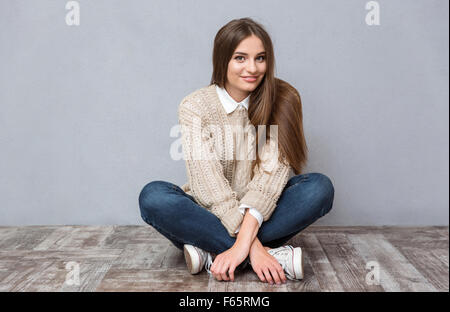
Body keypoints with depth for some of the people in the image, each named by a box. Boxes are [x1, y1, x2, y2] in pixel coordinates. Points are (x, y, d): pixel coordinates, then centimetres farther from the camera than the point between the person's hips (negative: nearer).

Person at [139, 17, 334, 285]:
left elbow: (274, 170, -18)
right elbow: (208, 182, -19)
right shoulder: (195, 107, -10)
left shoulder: (282, 100, -7)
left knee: (320, 187, -25)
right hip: (211, 216, 0)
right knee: (153, 196, -28)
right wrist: (253, 246, -29)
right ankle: (276, 255, -29)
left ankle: (211, 253, -25)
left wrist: (245, 238, -31)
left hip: (263, 215, 1)